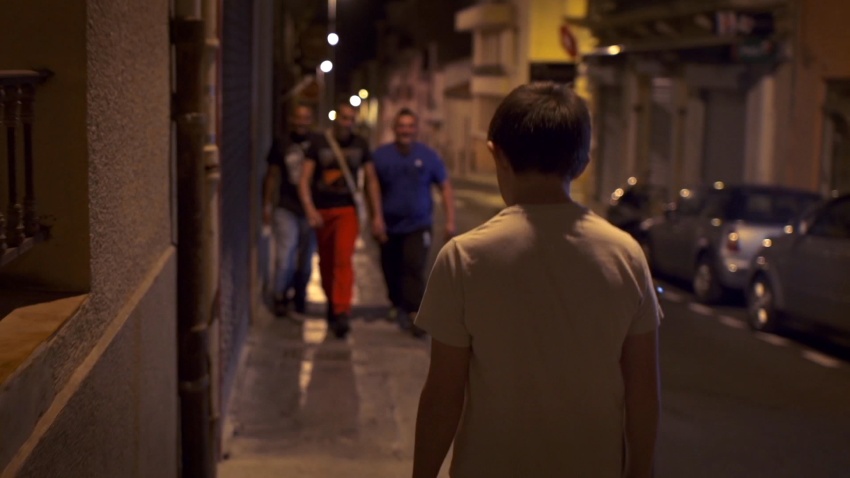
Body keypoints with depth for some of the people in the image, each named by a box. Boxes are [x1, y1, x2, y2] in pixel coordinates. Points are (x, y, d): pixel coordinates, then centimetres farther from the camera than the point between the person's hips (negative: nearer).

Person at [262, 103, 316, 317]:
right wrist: (267, 205, 5)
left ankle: (300, 298, 25)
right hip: (287, 209, -1)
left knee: (306, 259, 9)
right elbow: (272, 176, 9)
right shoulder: (281, 145, 3)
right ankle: (280, 297, 5)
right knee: (285, 255, -11)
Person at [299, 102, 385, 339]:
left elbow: (371, 181, 11)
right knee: (326, 262, 9)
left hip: (347, 209, -1)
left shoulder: (359, 145, 5)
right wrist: (310, 210, -20)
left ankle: (341, 312, -24)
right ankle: (332, 303, 30)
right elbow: (305, 180, -5)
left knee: (343, 259, -18)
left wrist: (377, 216, 7)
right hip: (322, 211, 1)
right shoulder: (319, 143, -1)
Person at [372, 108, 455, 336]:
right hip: (389, 226, 2)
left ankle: (415, 313, -19)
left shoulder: (428, 156, 0)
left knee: (415, 267, -18)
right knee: (391, 271, 10)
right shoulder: (381, 155, -1)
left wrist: (450, 220, -2)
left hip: (418, 225, -2)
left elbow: (445, 187, 4)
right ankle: (399, 306, 34)